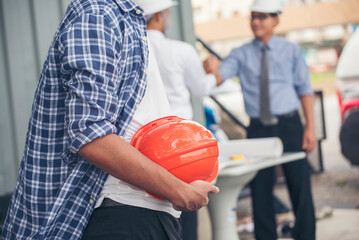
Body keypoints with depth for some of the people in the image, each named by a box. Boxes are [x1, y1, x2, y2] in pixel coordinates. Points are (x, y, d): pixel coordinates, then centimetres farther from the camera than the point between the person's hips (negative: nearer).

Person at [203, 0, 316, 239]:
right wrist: (213, 67, -35)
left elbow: (305, 90, 5)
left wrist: (310, 127, -3)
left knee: (300, 185, 1)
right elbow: (220, 76, -10)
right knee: (260, 188, 5)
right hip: (258, 128, 1)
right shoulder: (241, 54, 6)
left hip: (289, 125, -1)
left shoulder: (291, 50, 6)